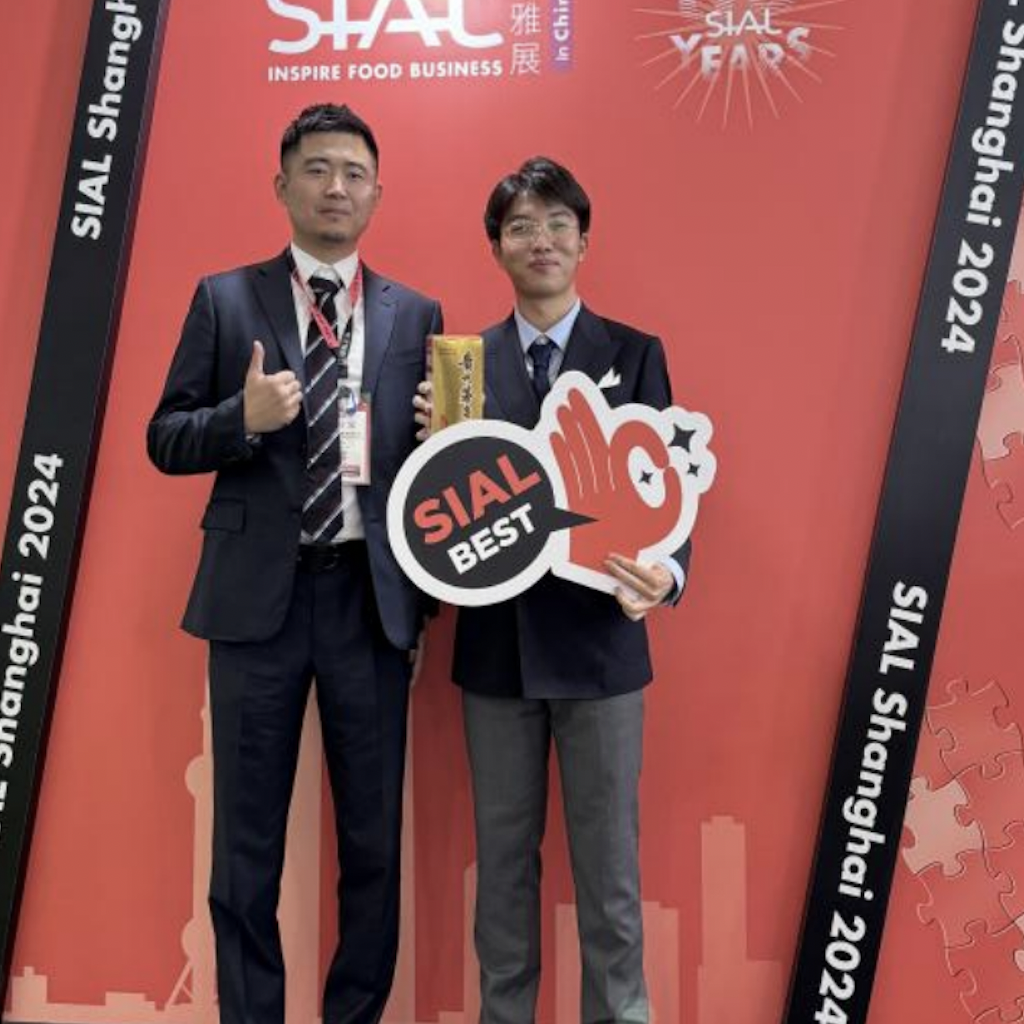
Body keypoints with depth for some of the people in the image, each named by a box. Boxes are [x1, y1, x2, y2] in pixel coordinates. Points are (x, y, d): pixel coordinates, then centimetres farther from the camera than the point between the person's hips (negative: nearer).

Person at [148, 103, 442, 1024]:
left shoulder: (416, 316, 8)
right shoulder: (224, 299, 5)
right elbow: (165, 440, 2)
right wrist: (243, 418, -16)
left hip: (371, 595, 1)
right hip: (257, 595, -1)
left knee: (373, 837, 12)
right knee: (247, 840, 10)